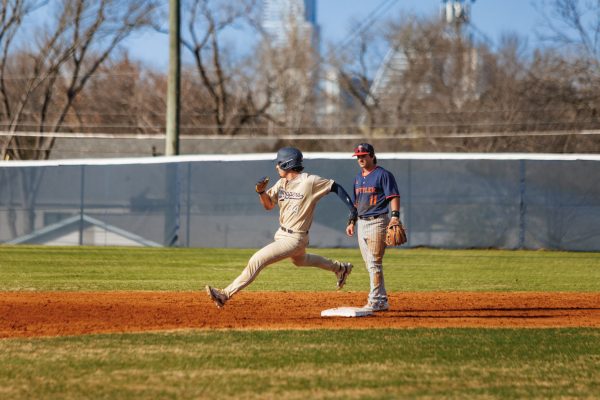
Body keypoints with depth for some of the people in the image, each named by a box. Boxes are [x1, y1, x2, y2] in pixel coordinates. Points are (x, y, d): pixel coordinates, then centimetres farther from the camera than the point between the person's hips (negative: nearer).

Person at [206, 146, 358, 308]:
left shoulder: (309, 181, -19)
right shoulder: (281, 183, 3)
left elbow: (335, 187, -11)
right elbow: (268, 205, 9)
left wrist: (352, 209, -18)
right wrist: (261, 191, -12)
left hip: (294, 239, -10)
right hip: (282, 234, 10)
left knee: (257, 260, -17)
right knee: (300, 260, 35)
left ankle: (226, 294, -15)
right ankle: (340, 268, 53)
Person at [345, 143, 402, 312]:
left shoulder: (383, 175, -6)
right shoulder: (358, 177, 17)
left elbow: (394, 197, -13)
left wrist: (395, 216, -24)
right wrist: (351, 222, 18)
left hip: (377, 222, -8)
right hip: (361, 222, 8)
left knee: (374, 262, -12)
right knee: (370, 264, 8)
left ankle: (375, 301, -12)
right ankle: (382, 301, 13)